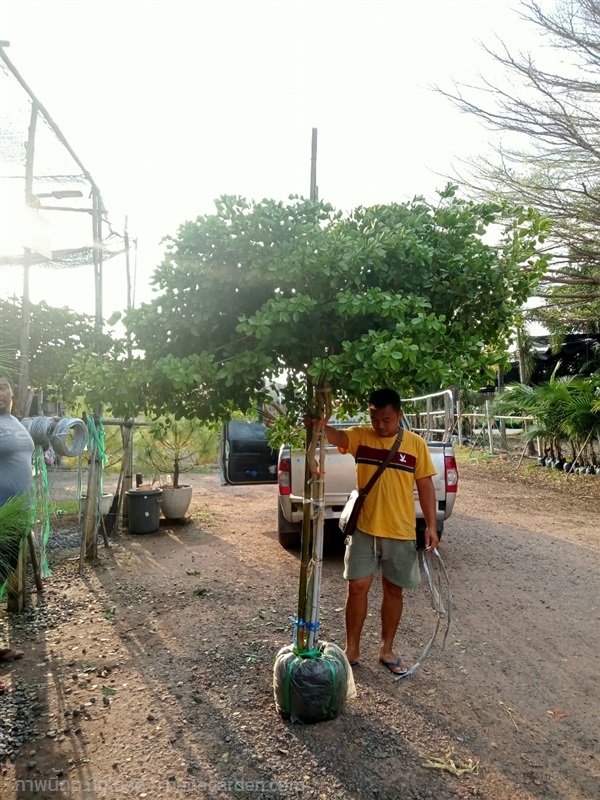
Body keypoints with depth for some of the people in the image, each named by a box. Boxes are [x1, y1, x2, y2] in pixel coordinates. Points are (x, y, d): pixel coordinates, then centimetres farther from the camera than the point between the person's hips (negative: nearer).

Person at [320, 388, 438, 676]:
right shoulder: (360, 436, -5)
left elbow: (425, 485, 1)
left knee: (393, 590, 12)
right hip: (363, 528, 0)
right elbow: (335, 436, -25)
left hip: (400, 532, 1)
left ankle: (386, 650, 31)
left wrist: (431, 526, -2)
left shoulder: (416, 443, -3)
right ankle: (352, 650, 22)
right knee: (357, 587, 4)